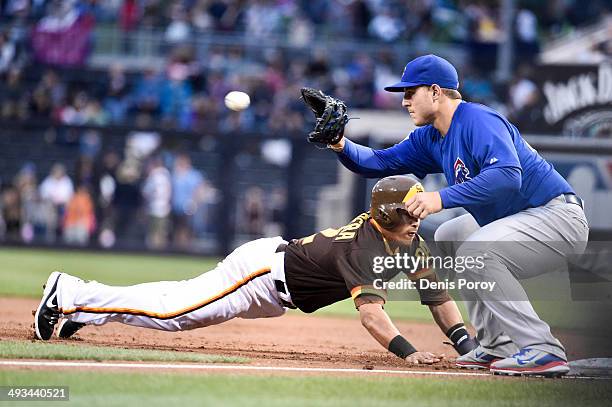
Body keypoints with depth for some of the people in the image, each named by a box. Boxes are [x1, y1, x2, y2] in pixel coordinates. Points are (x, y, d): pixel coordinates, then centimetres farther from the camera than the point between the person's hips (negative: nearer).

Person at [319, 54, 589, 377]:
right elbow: (381, 162, 13)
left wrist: (443, 198, -36)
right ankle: (500, 346, 15)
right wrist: (342, 147, -6)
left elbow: (508, 176, -34)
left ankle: (543, 351, -27)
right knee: (449, 237, 22)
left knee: (475, 252, -28)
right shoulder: (430, 138, 12)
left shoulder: (479, 121, -19)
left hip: (561, 216, -11)